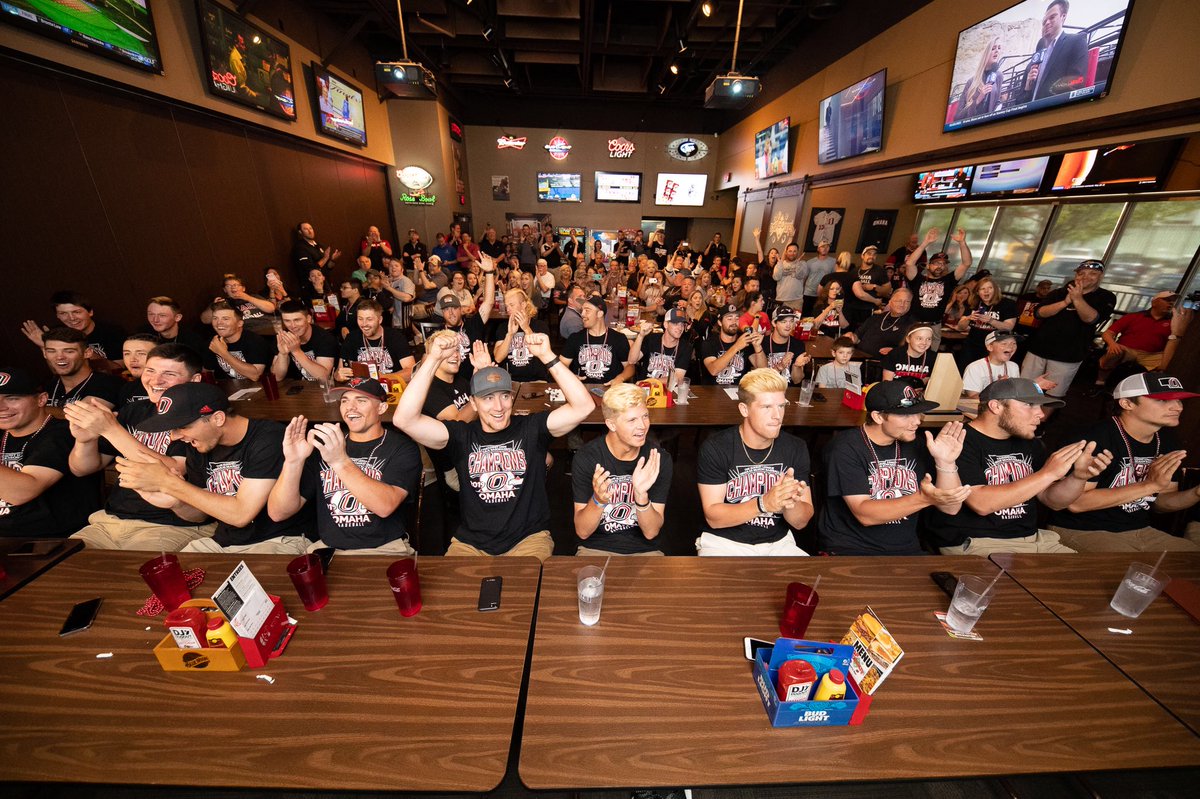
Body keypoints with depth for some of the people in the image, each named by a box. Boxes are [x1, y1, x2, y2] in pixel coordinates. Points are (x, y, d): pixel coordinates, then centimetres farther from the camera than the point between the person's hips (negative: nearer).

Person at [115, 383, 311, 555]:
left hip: (278, 541, -8)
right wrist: (175, 503, -8)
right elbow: (201, 513, 17)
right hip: (222, 541, 8)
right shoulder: (199, 445, 6)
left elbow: (240, 514, -21)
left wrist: (167, 482, -15)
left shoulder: (269, 439, -19)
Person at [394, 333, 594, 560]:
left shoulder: (531, 428, -3)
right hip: (470, 543, 2)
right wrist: (433, 359, -17)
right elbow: (404, 419, -12)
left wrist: (548, 357, -21)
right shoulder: (461, 435, 0)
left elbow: (584, 407, -15)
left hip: (528, 539, -1)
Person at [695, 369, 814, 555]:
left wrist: (789, 502, -22)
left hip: (778, 542, 4)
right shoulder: (715, 448, -12)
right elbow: (713, 517, -13)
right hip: (724, 541, -4)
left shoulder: (796, 448, -1)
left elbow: (801, 522, 1)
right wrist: (763, 504, -27)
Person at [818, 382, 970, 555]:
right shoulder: (846, 448, -12)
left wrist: (945, 463, -11)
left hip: (906, 550, 6)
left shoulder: (914, 447, 6)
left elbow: (950, 508, 3)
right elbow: (864, 515, -19)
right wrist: (924, 499, -29)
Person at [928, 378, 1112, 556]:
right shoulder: (961, 442, -15)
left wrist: (1078, 477, -6)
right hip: (976, 543, -9)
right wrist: (1048, 474, -20)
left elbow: (1053, 501, 14)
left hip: (1032, 538, 9)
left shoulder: (1030, 444, 13)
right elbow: (981, 503, -25)